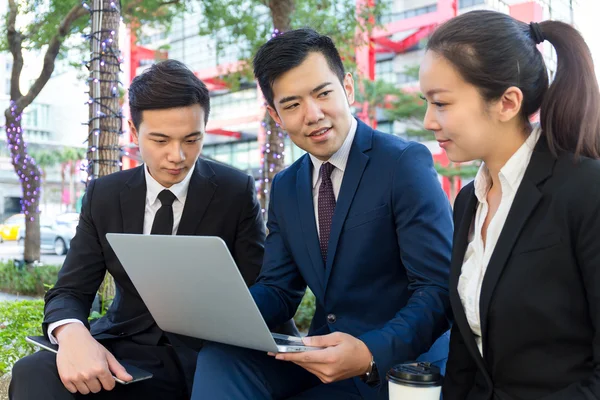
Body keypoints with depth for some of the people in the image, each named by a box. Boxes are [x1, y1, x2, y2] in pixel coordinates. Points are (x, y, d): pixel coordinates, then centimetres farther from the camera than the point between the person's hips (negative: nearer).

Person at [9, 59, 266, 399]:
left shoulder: (237, 191, -5)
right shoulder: (104, 195, 2)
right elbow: (70, 291, 1)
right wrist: (72, 333, -24)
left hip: (208, 354, -1)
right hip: (128, 352, 1)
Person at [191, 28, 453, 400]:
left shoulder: (406, 163, -12)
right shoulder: (285, 187, 7)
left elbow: (441, 290, -16)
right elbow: (279, 290, 8)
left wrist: (371, 354, -31)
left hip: (396, 365, -4)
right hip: (321, 355, 4)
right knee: (220, 355, -20)